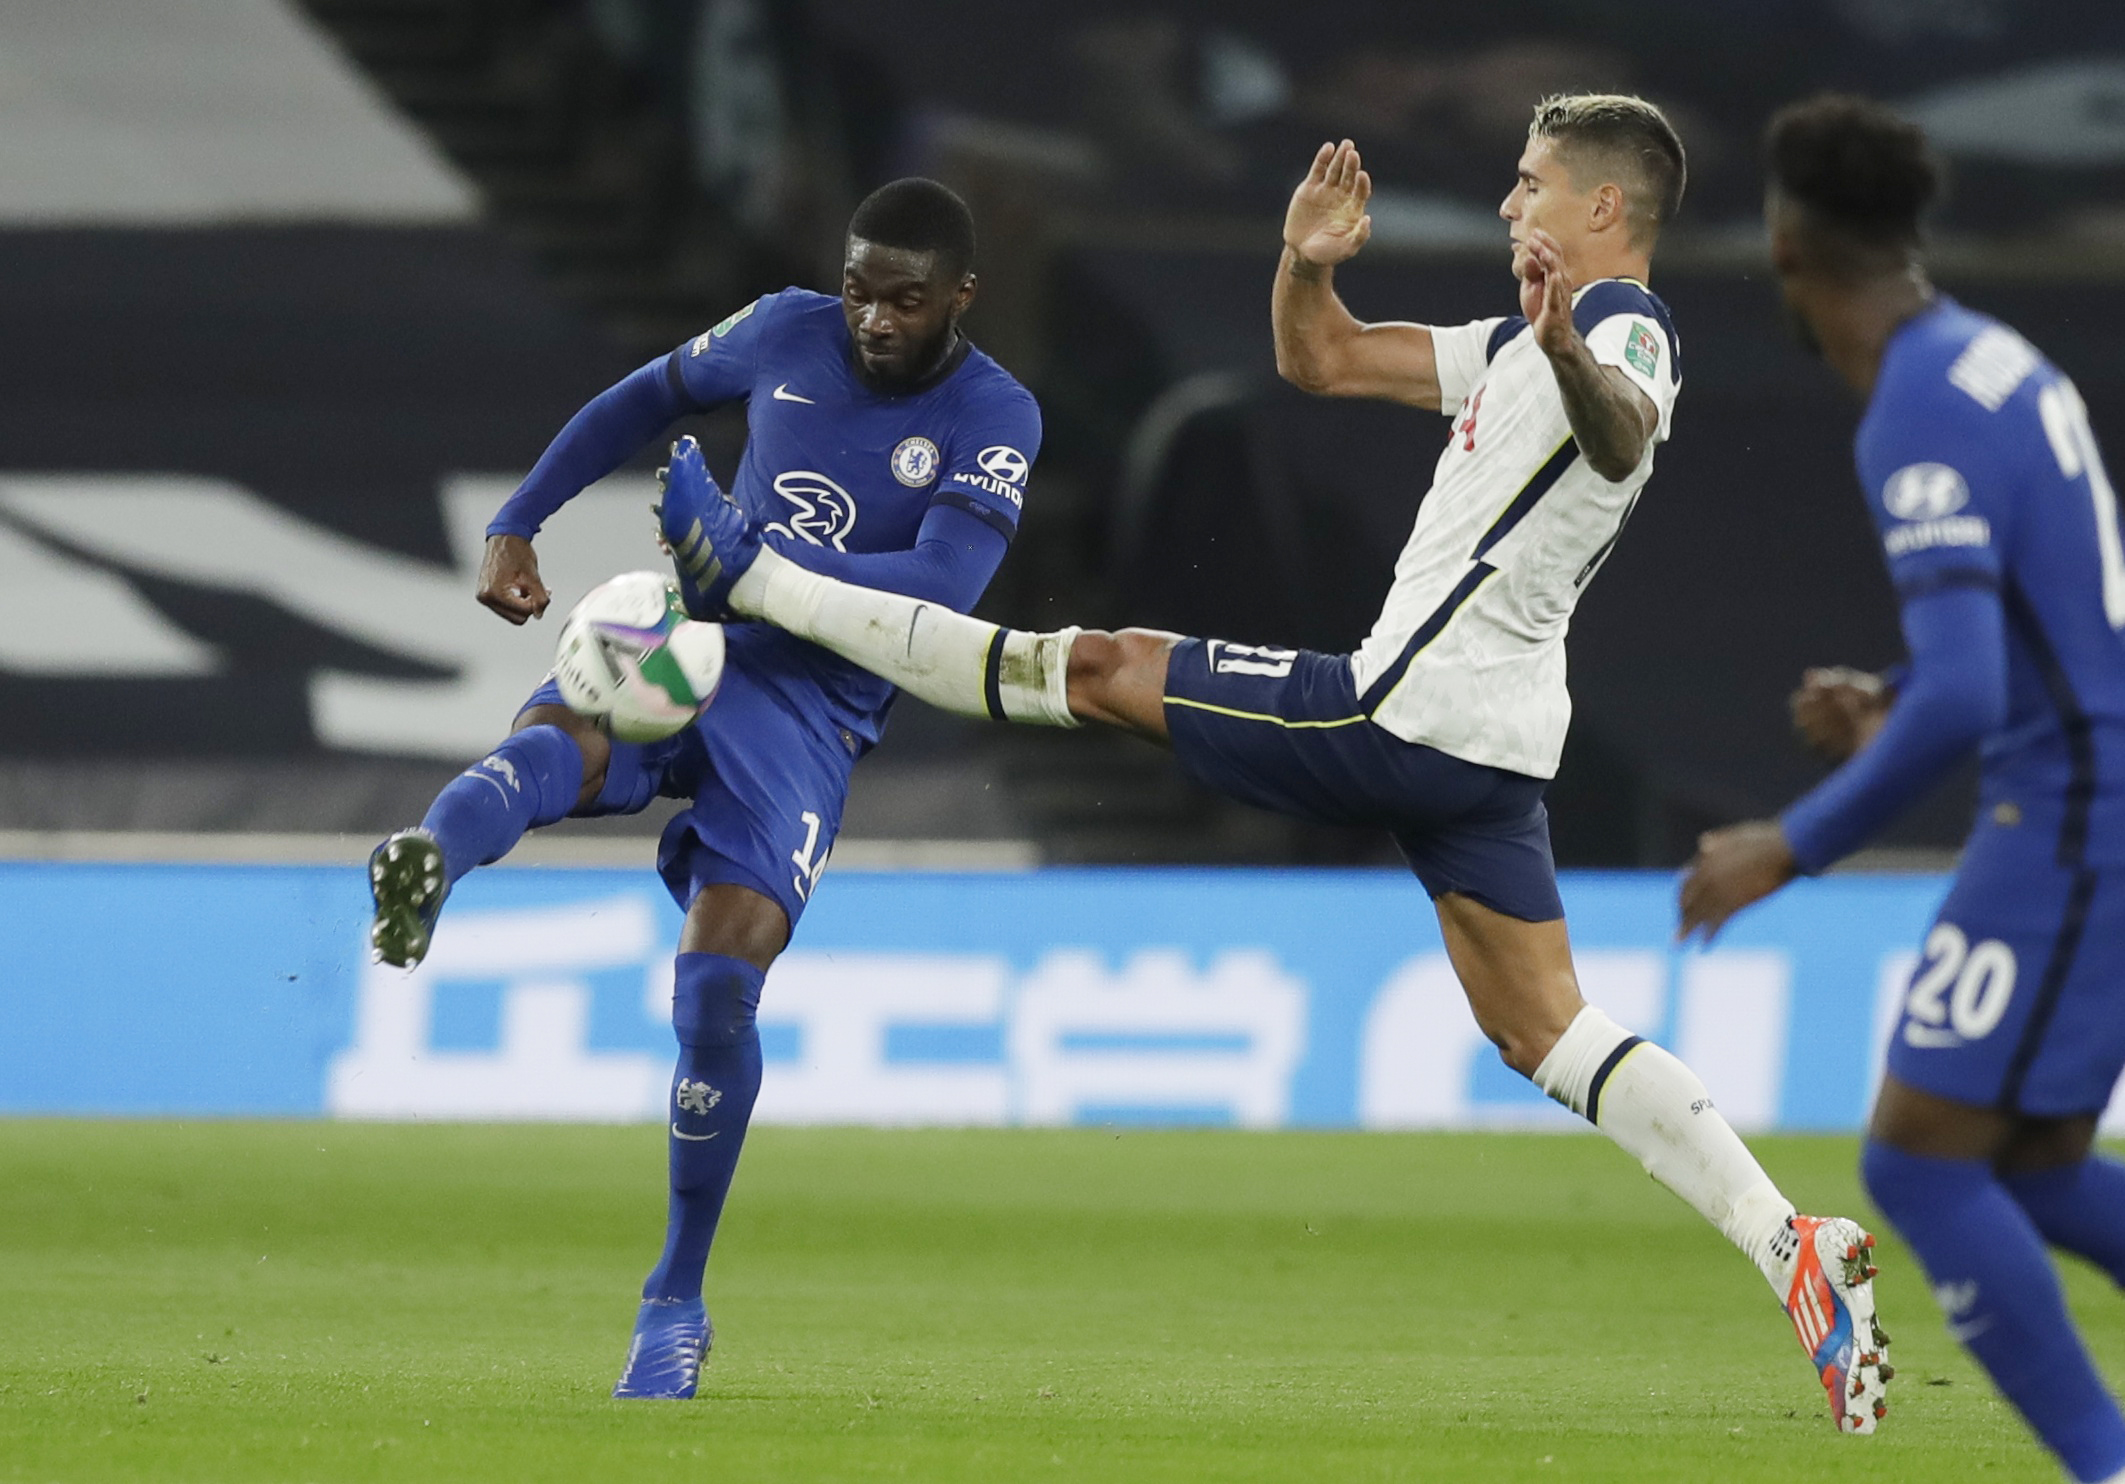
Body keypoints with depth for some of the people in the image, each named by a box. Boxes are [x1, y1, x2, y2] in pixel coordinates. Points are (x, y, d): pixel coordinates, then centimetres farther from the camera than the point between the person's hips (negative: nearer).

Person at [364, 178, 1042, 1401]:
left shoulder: (994, 417, -5)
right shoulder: (788, 334, 5)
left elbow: (943, 588, -19)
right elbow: (646, 400, 21)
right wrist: (516, 528, 12)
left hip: (812, 705, -3)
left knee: (719, 987, -15)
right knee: (552, 745, -35)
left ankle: (678, 1305, 2)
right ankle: (428, 868, -70)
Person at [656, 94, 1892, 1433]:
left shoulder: (1625, 334, -10)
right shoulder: (1528, 341, 21)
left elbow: (1620, 428, -36)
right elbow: (1324, 360, 24)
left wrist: (1568, 353, -58)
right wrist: (1310, 264, 3)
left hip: (1399, 716, -9)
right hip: (1489, 752, 9)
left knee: (1102, 672, 1)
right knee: (1546, 1032, 5)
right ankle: (1795, 1249, -5)